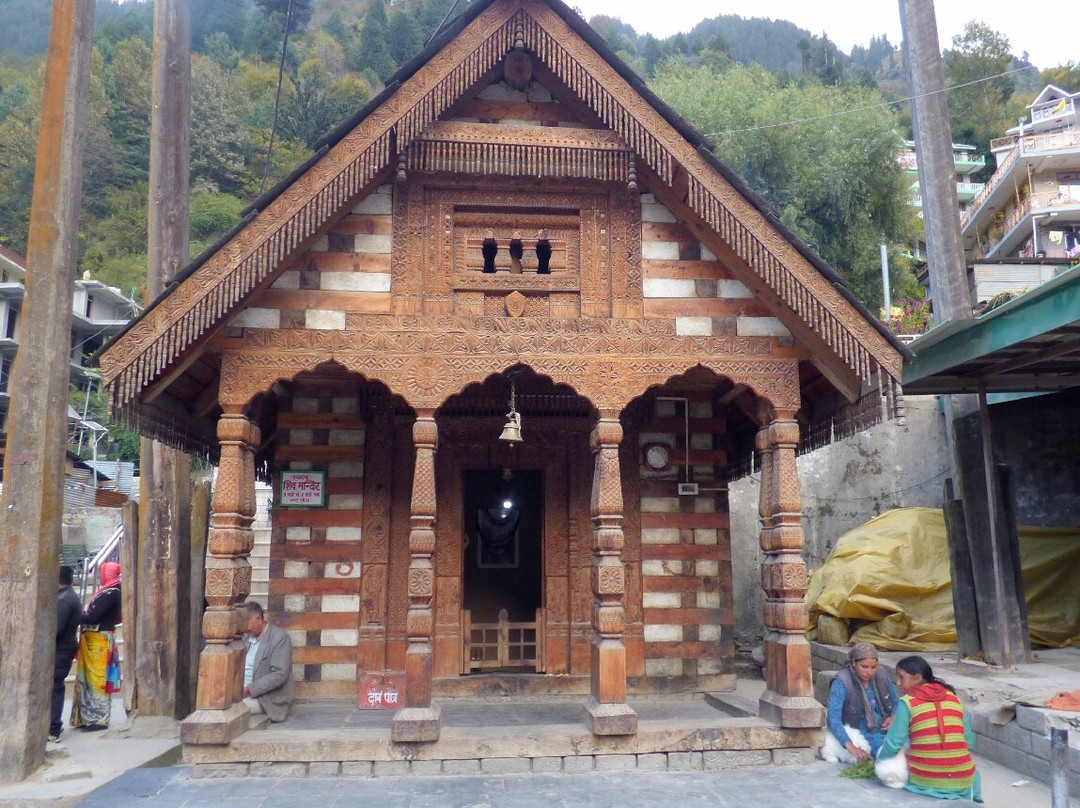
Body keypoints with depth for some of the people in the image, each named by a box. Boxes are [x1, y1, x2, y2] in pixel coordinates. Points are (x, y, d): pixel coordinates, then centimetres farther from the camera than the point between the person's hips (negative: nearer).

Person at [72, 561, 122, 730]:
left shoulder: (111, 593, -18)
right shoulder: (109, 591, 12)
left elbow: (93, 616, -21)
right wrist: (83, 615, 0)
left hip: (98, 641, -9)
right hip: (94, 639, 9)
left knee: (97, 680, -2)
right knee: (90, 679, 14)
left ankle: (99, 719, 6)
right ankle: (90, 717, 22)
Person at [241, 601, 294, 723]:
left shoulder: (280, 638, -10)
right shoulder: (247, 637, 13)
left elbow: (279, 675, -18)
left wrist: (249, 689, -22)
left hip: (268, 699, -7)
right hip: (244, 692, 7)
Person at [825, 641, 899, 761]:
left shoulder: (880, 676, 0)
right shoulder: (841, 683, -16)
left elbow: (896, 702, 18)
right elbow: (833, 719, -24)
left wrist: (894, 717, -5)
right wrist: (851, 747, -38)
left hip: (885, 729, 5)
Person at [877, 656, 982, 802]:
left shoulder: (907, 702, -5)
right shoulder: (953, 698, 7)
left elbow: (893, 744, -6)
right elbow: (968, 741, 9)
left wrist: (879, 758, 12)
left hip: (924, 781, -3)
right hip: (961, 782, 4)